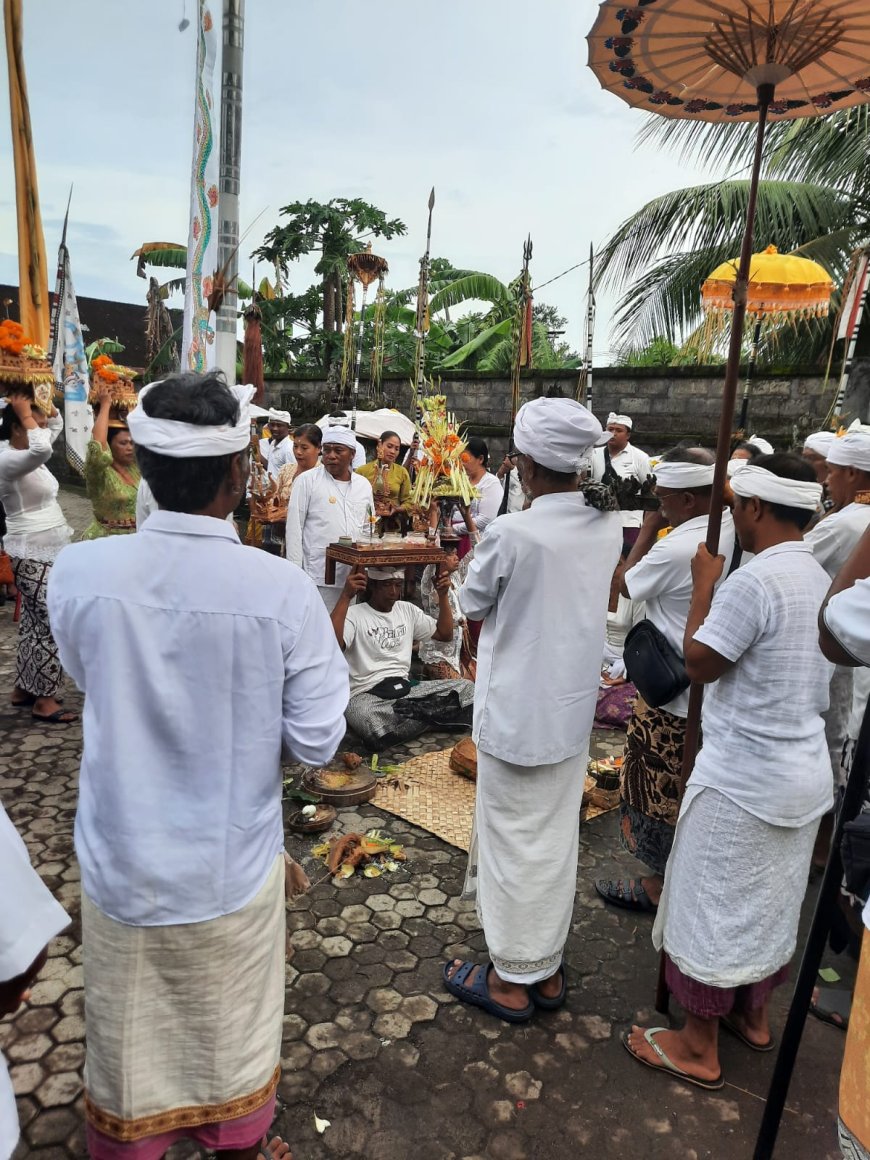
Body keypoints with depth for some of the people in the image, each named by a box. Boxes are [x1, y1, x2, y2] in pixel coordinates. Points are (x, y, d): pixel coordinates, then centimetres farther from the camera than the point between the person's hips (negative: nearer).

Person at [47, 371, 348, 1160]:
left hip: (121, 869, 1)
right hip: (233, 872, -1)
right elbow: (316, 744, -15)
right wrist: (327, 655, 0)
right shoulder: (283, 590, -23)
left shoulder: (79, 573, -17)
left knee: (128, 1043, 26)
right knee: (233, 1037, 26)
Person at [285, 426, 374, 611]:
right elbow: (294, 528, -4)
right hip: (318, 576, -4)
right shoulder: (308, 480, -3)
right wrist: (295, 572, -8)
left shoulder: (364, 485, 11)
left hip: (353, 576, 4)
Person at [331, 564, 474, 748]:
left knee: (467, 688, -13)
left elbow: (445, 634, 20)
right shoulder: (354, 614, -4)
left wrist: (443, 594, 9)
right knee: (369, 721, -43)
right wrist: (346, 597, -27)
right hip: (366, 695, -5)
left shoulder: (408, 610, 16)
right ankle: (436, 714, -22)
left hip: (406, 688, 5)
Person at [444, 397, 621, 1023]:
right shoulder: (611, 528, -4)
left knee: (516, 840, 9)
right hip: (575, 706, 6)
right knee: (558, 837, 19)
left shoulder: (513, 533, -23)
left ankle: (512, 981, 27)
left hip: (517, 709, -6)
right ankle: (549, 969, 36)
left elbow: (474, 602, -7)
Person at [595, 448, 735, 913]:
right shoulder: (735, 533, -3)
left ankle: (655, 886, 27)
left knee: (658, 794, 10)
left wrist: (649, 527, -4)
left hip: (669, 699, -8)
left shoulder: (674, 549, -27)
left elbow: (628, 584, -8)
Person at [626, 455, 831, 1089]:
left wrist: (703, 584, -8)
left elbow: (700, 663, -16)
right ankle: (755, 1016, 43)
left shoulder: (753, 581, -24)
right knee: (774, 901, 23)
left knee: (714, 906, 8)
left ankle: (698, 1049, 25)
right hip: (806, 771, 8)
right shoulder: (823, 578, 3)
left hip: (742, 777, -8)